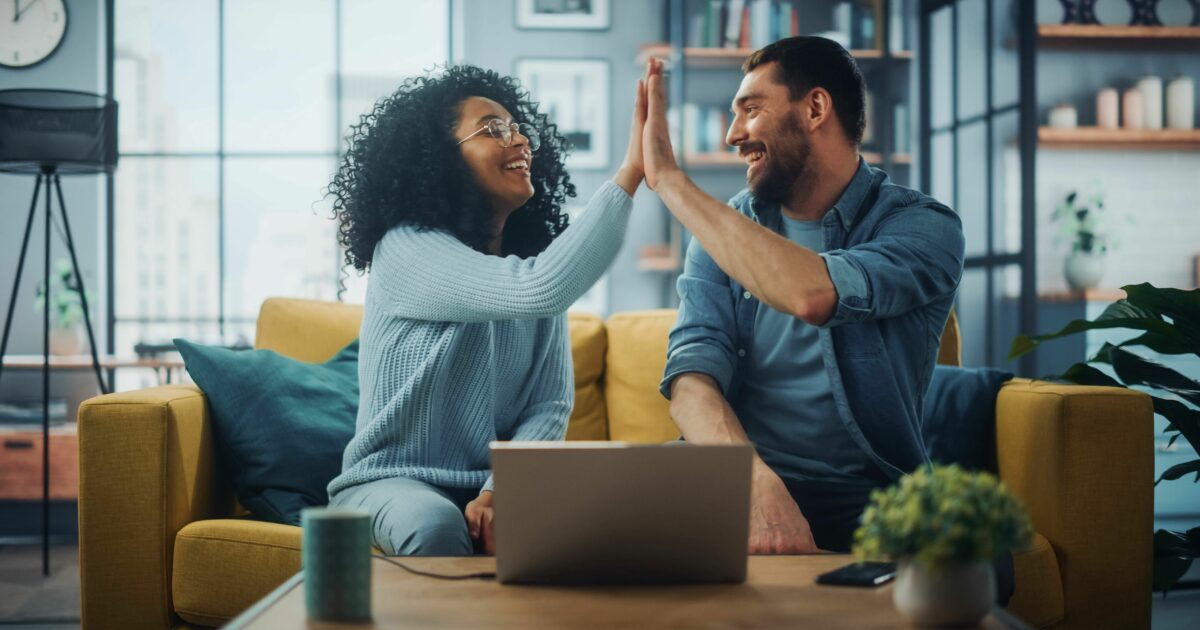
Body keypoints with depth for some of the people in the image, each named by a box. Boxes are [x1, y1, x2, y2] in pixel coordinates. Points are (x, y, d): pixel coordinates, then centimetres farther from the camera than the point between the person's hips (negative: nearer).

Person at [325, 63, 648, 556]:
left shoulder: (534, 263, 8)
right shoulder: (406, 249, -13)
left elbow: (551, 403, 0)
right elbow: (540, 291, -30)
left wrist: (499, 491, -19)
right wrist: (632, 170, -31)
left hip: (497, 484, 5)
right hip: (393, 481, -4)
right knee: (437, 526, -37)